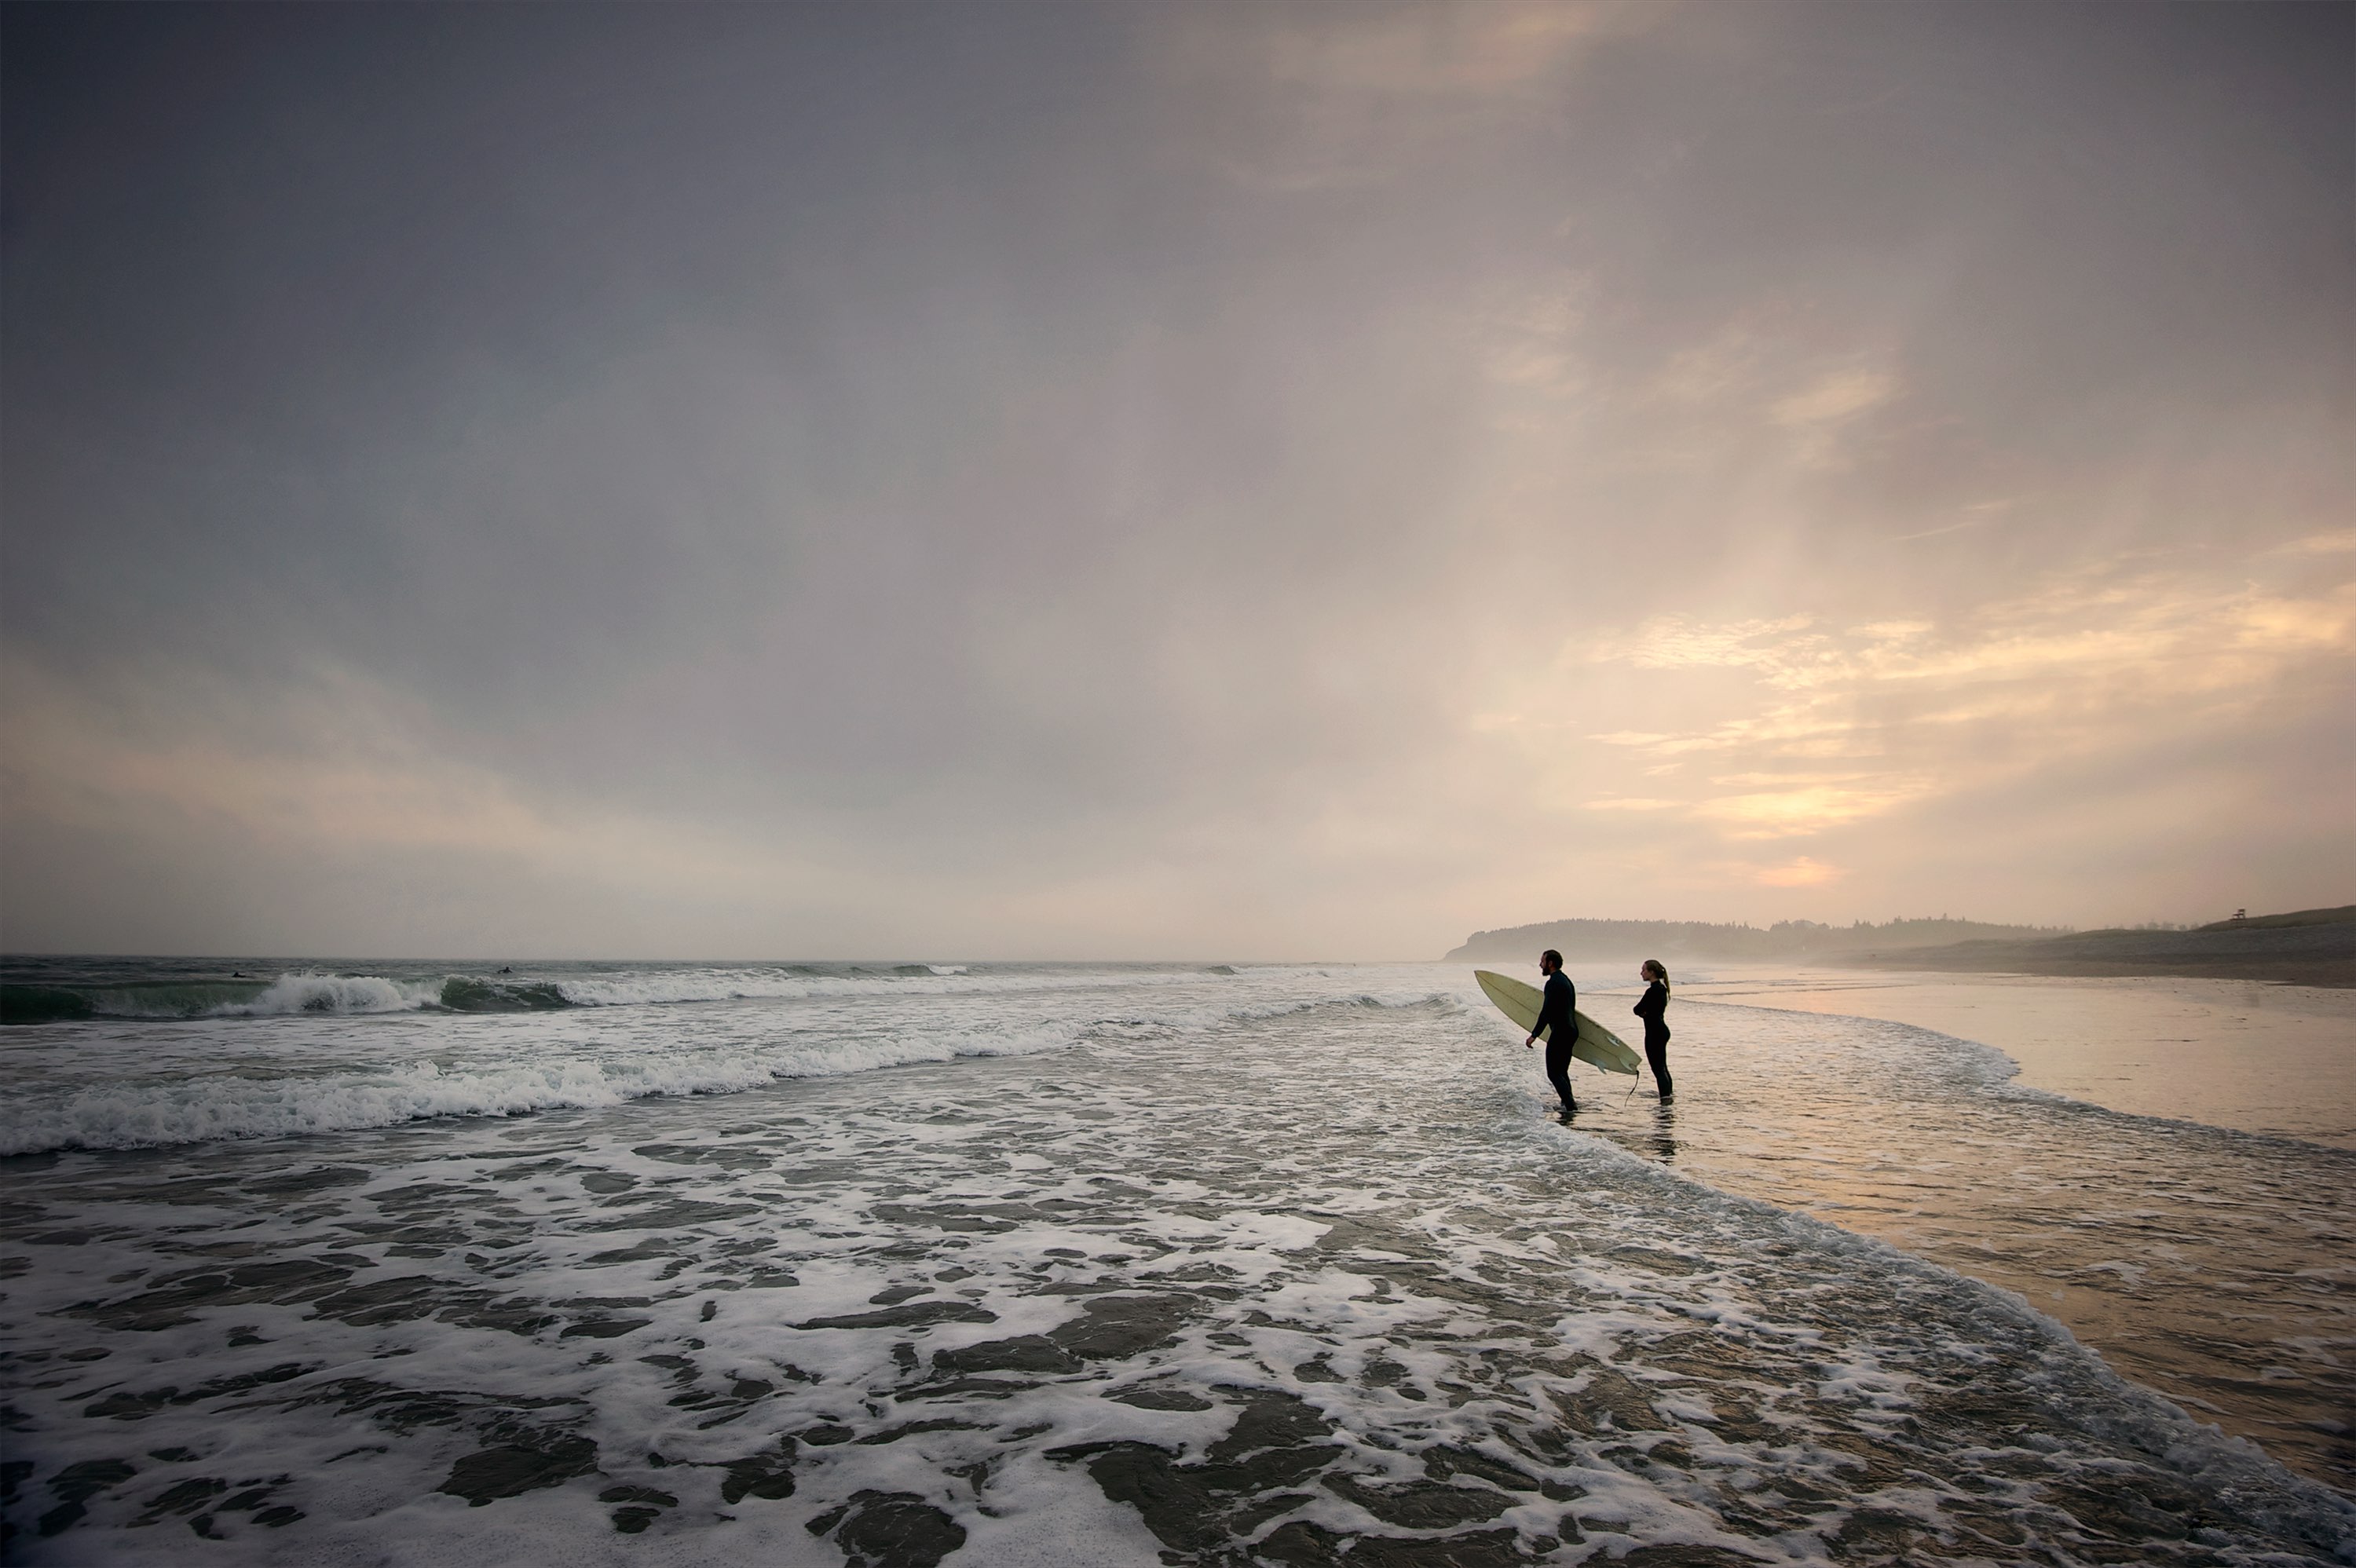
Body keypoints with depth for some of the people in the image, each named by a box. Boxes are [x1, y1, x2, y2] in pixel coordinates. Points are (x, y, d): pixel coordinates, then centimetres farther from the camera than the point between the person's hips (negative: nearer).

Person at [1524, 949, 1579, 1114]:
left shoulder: (1554, 982, -16)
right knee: (1562, 1071, 19)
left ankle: (1570, 1105, -11)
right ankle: (1569, 1103, 23)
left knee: (1554, 1073, -6)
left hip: (1560, 1032, -10)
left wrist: (1534, 1035, -20)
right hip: (1571, 1031, 10)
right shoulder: (1566, 980, 15)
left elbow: (1547, 1011, -21)